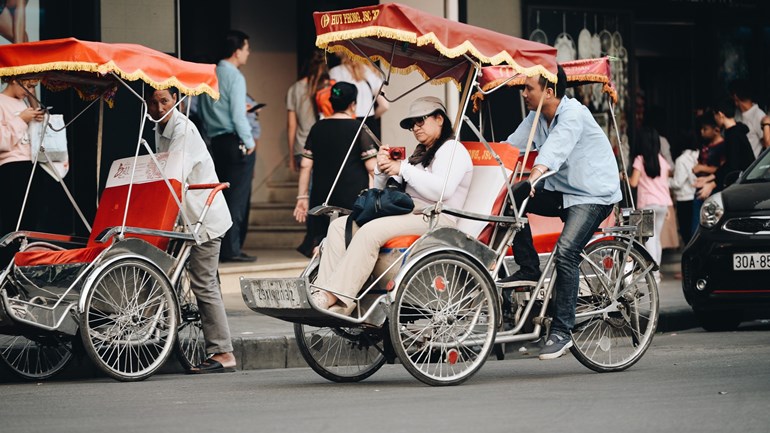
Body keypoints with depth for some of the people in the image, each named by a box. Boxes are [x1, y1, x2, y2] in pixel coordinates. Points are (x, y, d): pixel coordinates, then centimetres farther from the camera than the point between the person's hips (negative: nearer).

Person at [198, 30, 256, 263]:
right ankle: (231, 249, -7)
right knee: (238, 196, -5)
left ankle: (218, 247, 14)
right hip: (236, 142, -8)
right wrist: (249, 142, -10)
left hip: (216, 141, 8)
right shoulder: (234, 77, -12)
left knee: (223, 195, 12)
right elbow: (238, 114, -17)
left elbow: (201, 110, 14)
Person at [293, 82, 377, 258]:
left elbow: (306, 166, 8)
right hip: (352, 197, -4)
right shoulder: (358, 129, -4)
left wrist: (302, 197, 13)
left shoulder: (317, 129, 8)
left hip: (321, 199, 4)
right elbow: (373, 169, -7)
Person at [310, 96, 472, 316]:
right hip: (407, 215, 9)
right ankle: (322, 293, -26)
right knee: (339, 225, -9)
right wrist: (383, 170, 6)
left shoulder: (453, 149, 2)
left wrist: (404, 169, -11)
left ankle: (335, 298, -39)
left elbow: (442, 190, -18)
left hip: (436, 219, -9)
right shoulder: (418, 154, 31)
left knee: (370, 231, -32)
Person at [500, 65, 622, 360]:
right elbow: (509, 147, -1)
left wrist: (534, 178, -53)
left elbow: (555, 149, -38)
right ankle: (528, 268, -3)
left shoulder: (573, 114, -21)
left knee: (565, 253, -25)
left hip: (593, 195, -8)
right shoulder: (537, 118, 4)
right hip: (560, 191, 8)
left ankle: (562, 330, -20)